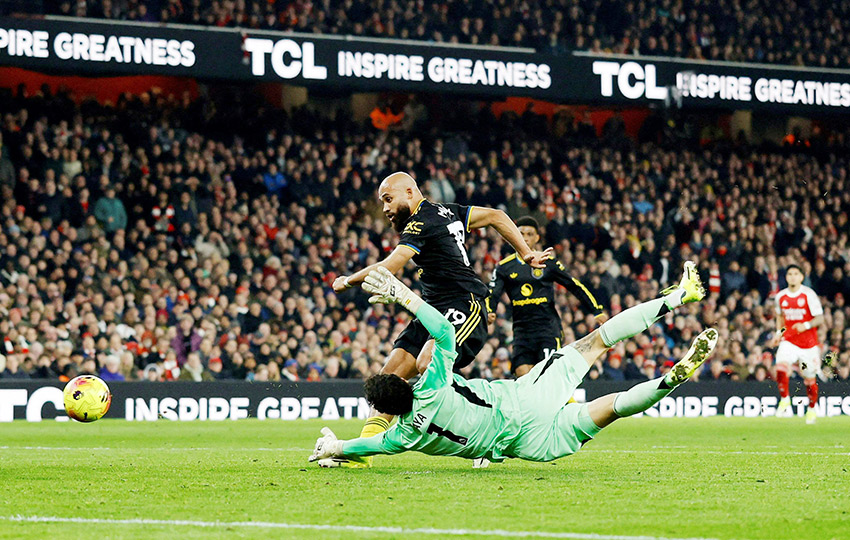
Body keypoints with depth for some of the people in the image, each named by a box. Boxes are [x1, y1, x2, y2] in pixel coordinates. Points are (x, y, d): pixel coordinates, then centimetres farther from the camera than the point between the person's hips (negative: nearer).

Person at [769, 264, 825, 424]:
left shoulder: (809, 295, -9)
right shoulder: (781, 296, 4)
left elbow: (819, 319, -9)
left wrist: (806, 325, -27)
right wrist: (779, 332, 9)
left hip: (809, 342, -2)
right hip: (789, 340, 2)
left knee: (810, 378, 7)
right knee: (781, 367, -25)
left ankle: (812, 409, 28)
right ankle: (785, 401, -10)